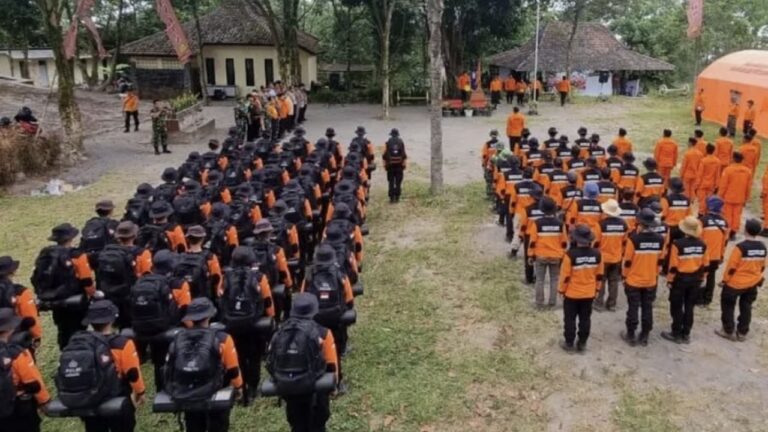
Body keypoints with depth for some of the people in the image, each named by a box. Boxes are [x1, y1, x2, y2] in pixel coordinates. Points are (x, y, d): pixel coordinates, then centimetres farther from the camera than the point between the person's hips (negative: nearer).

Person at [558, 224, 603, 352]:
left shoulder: (571, 254, -22)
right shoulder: (597, 254, -8)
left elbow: (565, 276, -15)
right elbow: (599, 275, 3)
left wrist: (562, 290, 0)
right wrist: (596, 289, 17)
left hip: (572, 294, -4)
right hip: (589, 294, 4)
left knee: (570, 319, 11)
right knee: (585, 319, 15)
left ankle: (569, 343, 18)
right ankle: (582, 344, 23)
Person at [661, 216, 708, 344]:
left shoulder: (677, 244, -21)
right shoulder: (702, 244, -6)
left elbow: (673, 266, -16)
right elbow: (706, 265, 3)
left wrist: (669, 280, -4)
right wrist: (701, 278, 17)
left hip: (680, 279, -5)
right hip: (695, 279, 5)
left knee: (676, 307, 8)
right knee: (689, 307, 14)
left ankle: (676, 334, 15)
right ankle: (686, 334, 22)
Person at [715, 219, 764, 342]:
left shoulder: (741, 247, -24)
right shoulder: (762, 247, -5)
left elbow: (731, 267, -18)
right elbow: (762, 267, 8)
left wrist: (724, 280, -6)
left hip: (736, 283, -6)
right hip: (753, 283, 6)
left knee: (728, 306, 11)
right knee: (746, 308, 17)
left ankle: (729, 331, 17)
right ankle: (742, 333, 25)